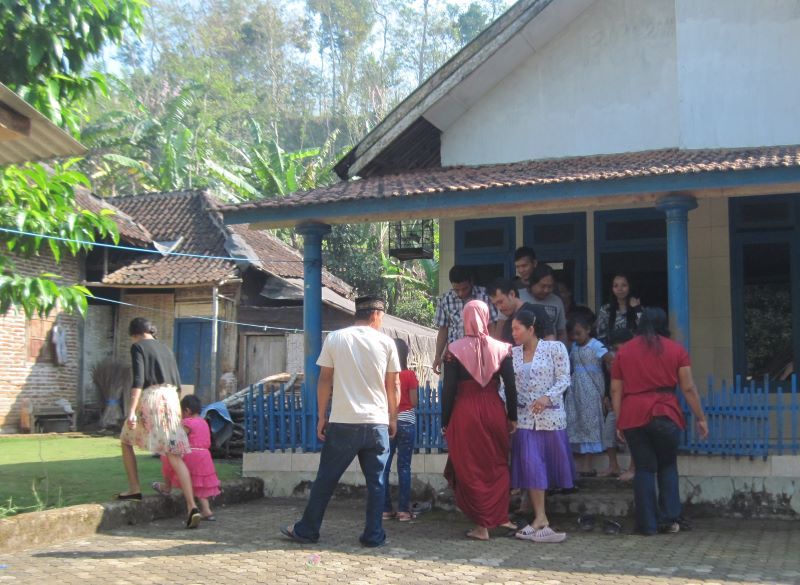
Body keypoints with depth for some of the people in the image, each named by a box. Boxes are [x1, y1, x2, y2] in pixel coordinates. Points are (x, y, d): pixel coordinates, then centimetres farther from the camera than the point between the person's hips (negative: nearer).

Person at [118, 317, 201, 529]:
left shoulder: (138, 347, 2)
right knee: (175, 456, -1)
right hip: (171, 399, 5)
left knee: (126, 441, 21)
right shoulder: (165, 349, 21)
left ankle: (134, 489, 19)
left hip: (150, 397, -5)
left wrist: (131, 411, -17)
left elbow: (138, 380, -11)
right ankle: (192, 506, -13)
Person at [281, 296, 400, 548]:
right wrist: (393, 418, 16)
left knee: (325, 479, 9)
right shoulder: (386, 342, 2)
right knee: (376, 482, 9)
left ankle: (306, 530, 18)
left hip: (343, 423, 0)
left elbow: (325, 381, 1)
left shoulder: (335, 339, 1)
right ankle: (374, 535, 10)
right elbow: (393, 386, 5)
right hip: (377, 423, 0)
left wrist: (321, 417, 8)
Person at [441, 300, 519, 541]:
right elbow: (511, 386, 1)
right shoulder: (501, 349, 0)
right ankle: (501, 517, 19)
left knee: (470, 469, 6)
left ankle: (482, 525, 8)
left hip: (465, 413, -2)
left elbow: (449, 389, -6)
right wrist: (512, 417, 10)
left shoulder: (454, 350, -6)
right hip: (494, 411, 3)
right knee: (498, 466, 18)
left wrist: (445, 422, 1)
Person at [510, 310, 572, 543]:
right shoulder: (512, 353, 7)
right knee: (531, 465, -8)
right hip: (525, 417, 2)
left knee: (551, 462, 5)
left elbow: (564, 379, -7)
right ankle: (541, 519, -7)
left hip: (550, 415, -2)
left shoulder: (555, 348, -2)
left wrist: (547, 397, -22)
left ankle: (540, 519, 19)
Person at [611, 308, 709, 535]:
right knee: (668, 466, 15)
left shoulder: (624, 351, 11)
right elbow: (688, 388, 1)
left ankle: (648, 524, 6)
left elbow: (615, 391, 7)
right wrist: (700, 418, 7)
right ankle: (668, 519, 9)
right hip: (665, 415, -1)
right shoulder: (676, 349, 6)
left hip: (633, 416, 1)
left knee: (644, 469, 7)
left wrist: (619, 422, 11)